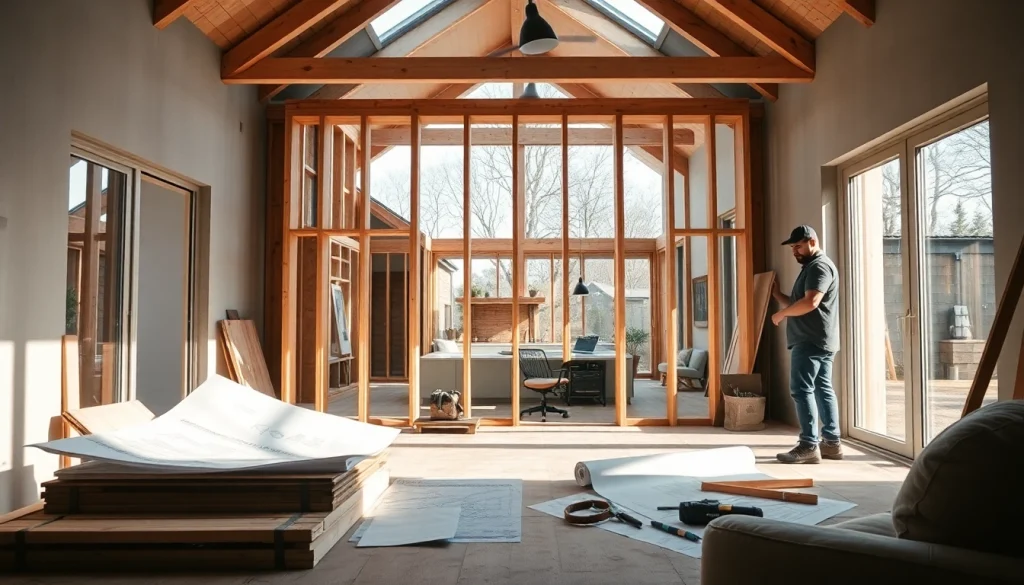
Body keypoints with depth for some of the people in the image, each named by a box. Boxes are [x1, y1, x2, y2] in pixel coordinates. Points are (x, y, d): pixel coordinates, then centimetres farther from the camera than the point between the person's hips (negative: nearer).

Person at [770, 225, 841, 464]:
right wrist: (776, 294, 10)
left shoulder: (820, 266, -12)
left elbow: (810, 303, -24)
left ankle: (809, 446, -11)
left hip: (812, 341, -11)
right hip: (816, 341, 11)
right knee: (823, 390, 11)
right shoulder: (810, 268, 22)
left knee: (802, 390, -11)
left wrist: (781, 314, -13)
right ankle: (832, 442, 15)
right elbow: (795, 304, 23)